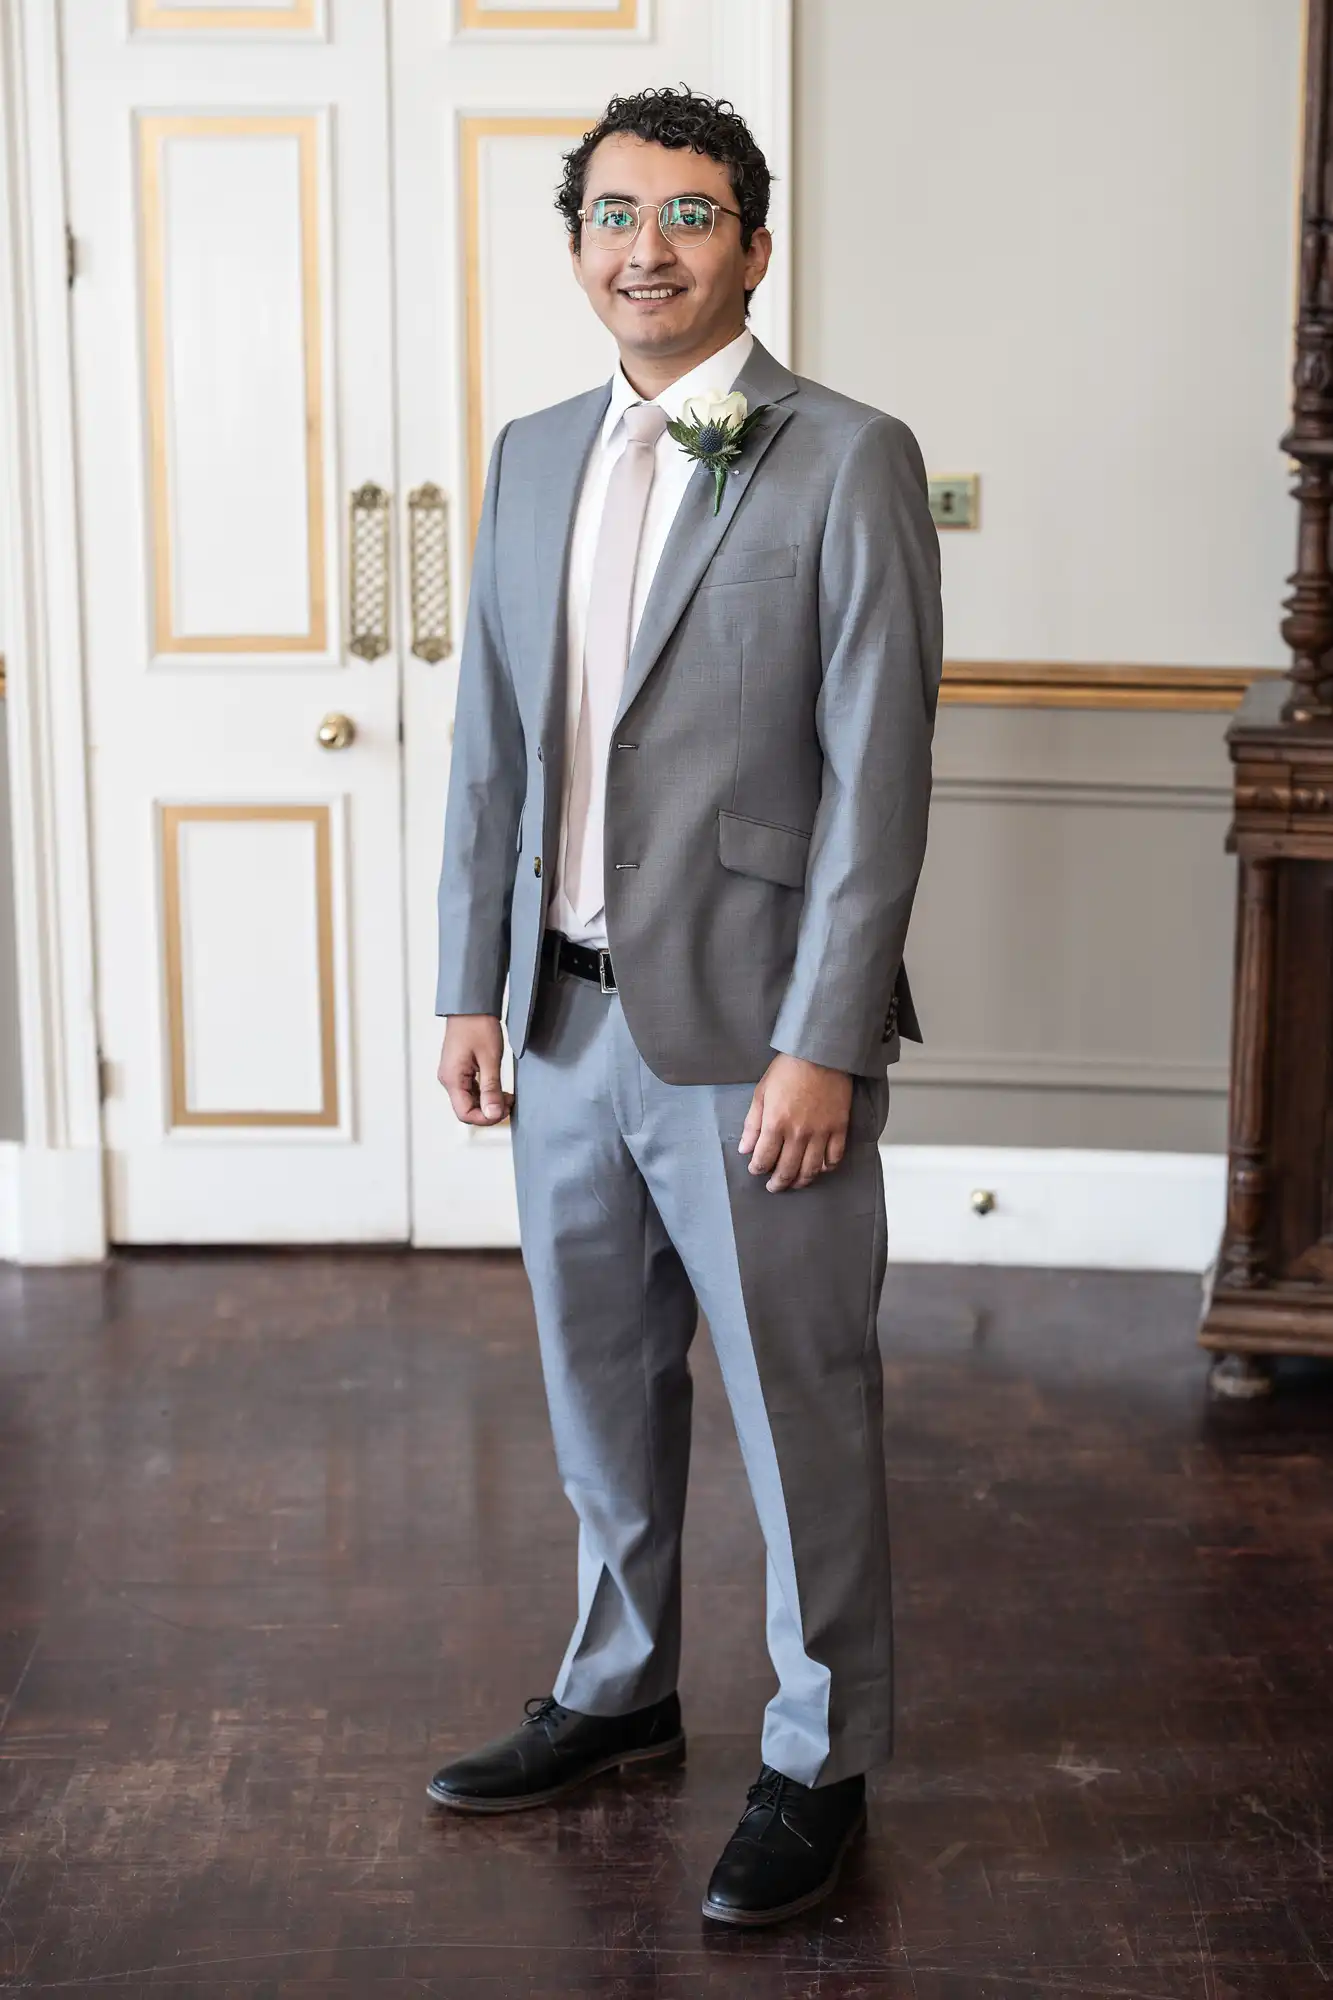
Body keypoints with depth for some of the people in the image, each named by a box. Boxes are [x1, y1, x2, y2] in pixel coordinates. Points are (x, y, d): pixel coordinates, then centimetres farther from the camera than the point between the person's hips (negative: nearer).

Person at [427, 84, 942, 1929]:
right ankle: (619, 1691, 38)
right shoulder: (531, 458, 10)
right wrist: (473, 988, 8)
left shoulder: (849, 461, -8)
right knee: (600, 1387, 19)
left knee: (801, 1413, 5)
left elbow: (878, 777, -12)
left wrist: (820, 1045, -16)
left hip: (748, 1032, -6)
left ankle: (822, 1759, 23)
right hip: (566, 1026, 6)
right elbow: (491, 746, 13)